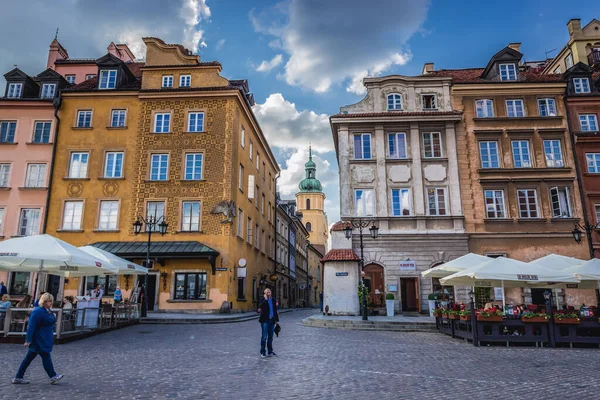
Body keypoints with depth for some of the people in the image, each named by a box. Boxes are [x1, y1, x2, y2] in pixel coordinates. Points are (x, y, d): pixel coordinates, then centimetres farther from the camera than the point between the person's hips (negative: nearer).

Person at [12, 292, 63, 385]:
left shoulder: (48, 311, 10)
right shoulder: (37, 312, -19)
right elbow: (31, 326, -21)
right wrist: (28, 340, -21)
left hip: (44, 340, 9)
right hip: (39, 340, -9)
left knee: (29, 358, 14)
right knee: (46, 357, -2)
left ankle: (18, 378, 23)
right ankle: (53, 377, 6)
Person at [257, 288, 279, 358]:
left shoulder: (273, 300, 11)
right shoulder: (263, 300, -3)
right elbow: (260, 307, -24)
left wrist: (276, 320, 12)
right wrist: (265, 299, -21)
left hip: (272, 320, 5)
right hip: (265, 320, -5)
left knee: (270, 337, 11)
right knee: (264, 337, -4)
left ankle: (270, 351, 19)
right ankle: (262, 352, 4)